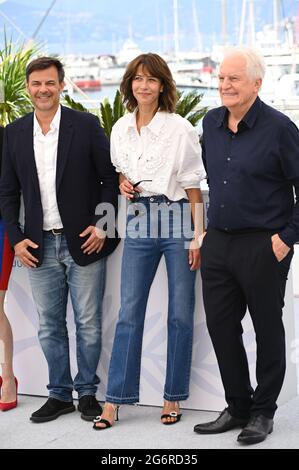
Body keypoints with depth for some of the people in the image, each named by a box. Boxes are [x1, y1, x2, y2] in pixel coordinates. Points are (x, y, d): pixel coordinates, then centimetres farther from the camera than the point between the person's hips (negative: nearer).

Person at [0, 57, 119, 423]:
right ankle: (59, 394, 21)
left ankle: (87, 392, 19)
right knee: (49, 326, 9)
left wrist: (102, 226, -9)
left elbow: (111, 178, -1)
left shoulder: (86, 125, -3)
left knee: (88, 324, 5)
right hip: (39, 246, 3)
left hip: (84, 242, -3)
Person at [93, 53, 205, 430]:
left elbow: (192, 185, -3)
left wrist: (197, 236, -6)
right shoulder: (120, 129, 7)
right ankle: (114, 401, 6)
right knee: (129, 312, 2)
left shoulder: (180, 128, -5)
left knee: (180, 313, 3)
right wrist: (123, 184, -1)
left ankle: (173, 398, 15)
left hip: (176, 216, -3)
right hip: (138, 219, 3)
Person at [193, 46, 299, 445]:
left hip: (263, 247, -6)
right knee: (220, 326, 10)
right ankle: (238, 407, 24)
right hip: (218, 243, 6)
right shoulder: (211, 123, 7)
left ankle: (263, 412, 20)